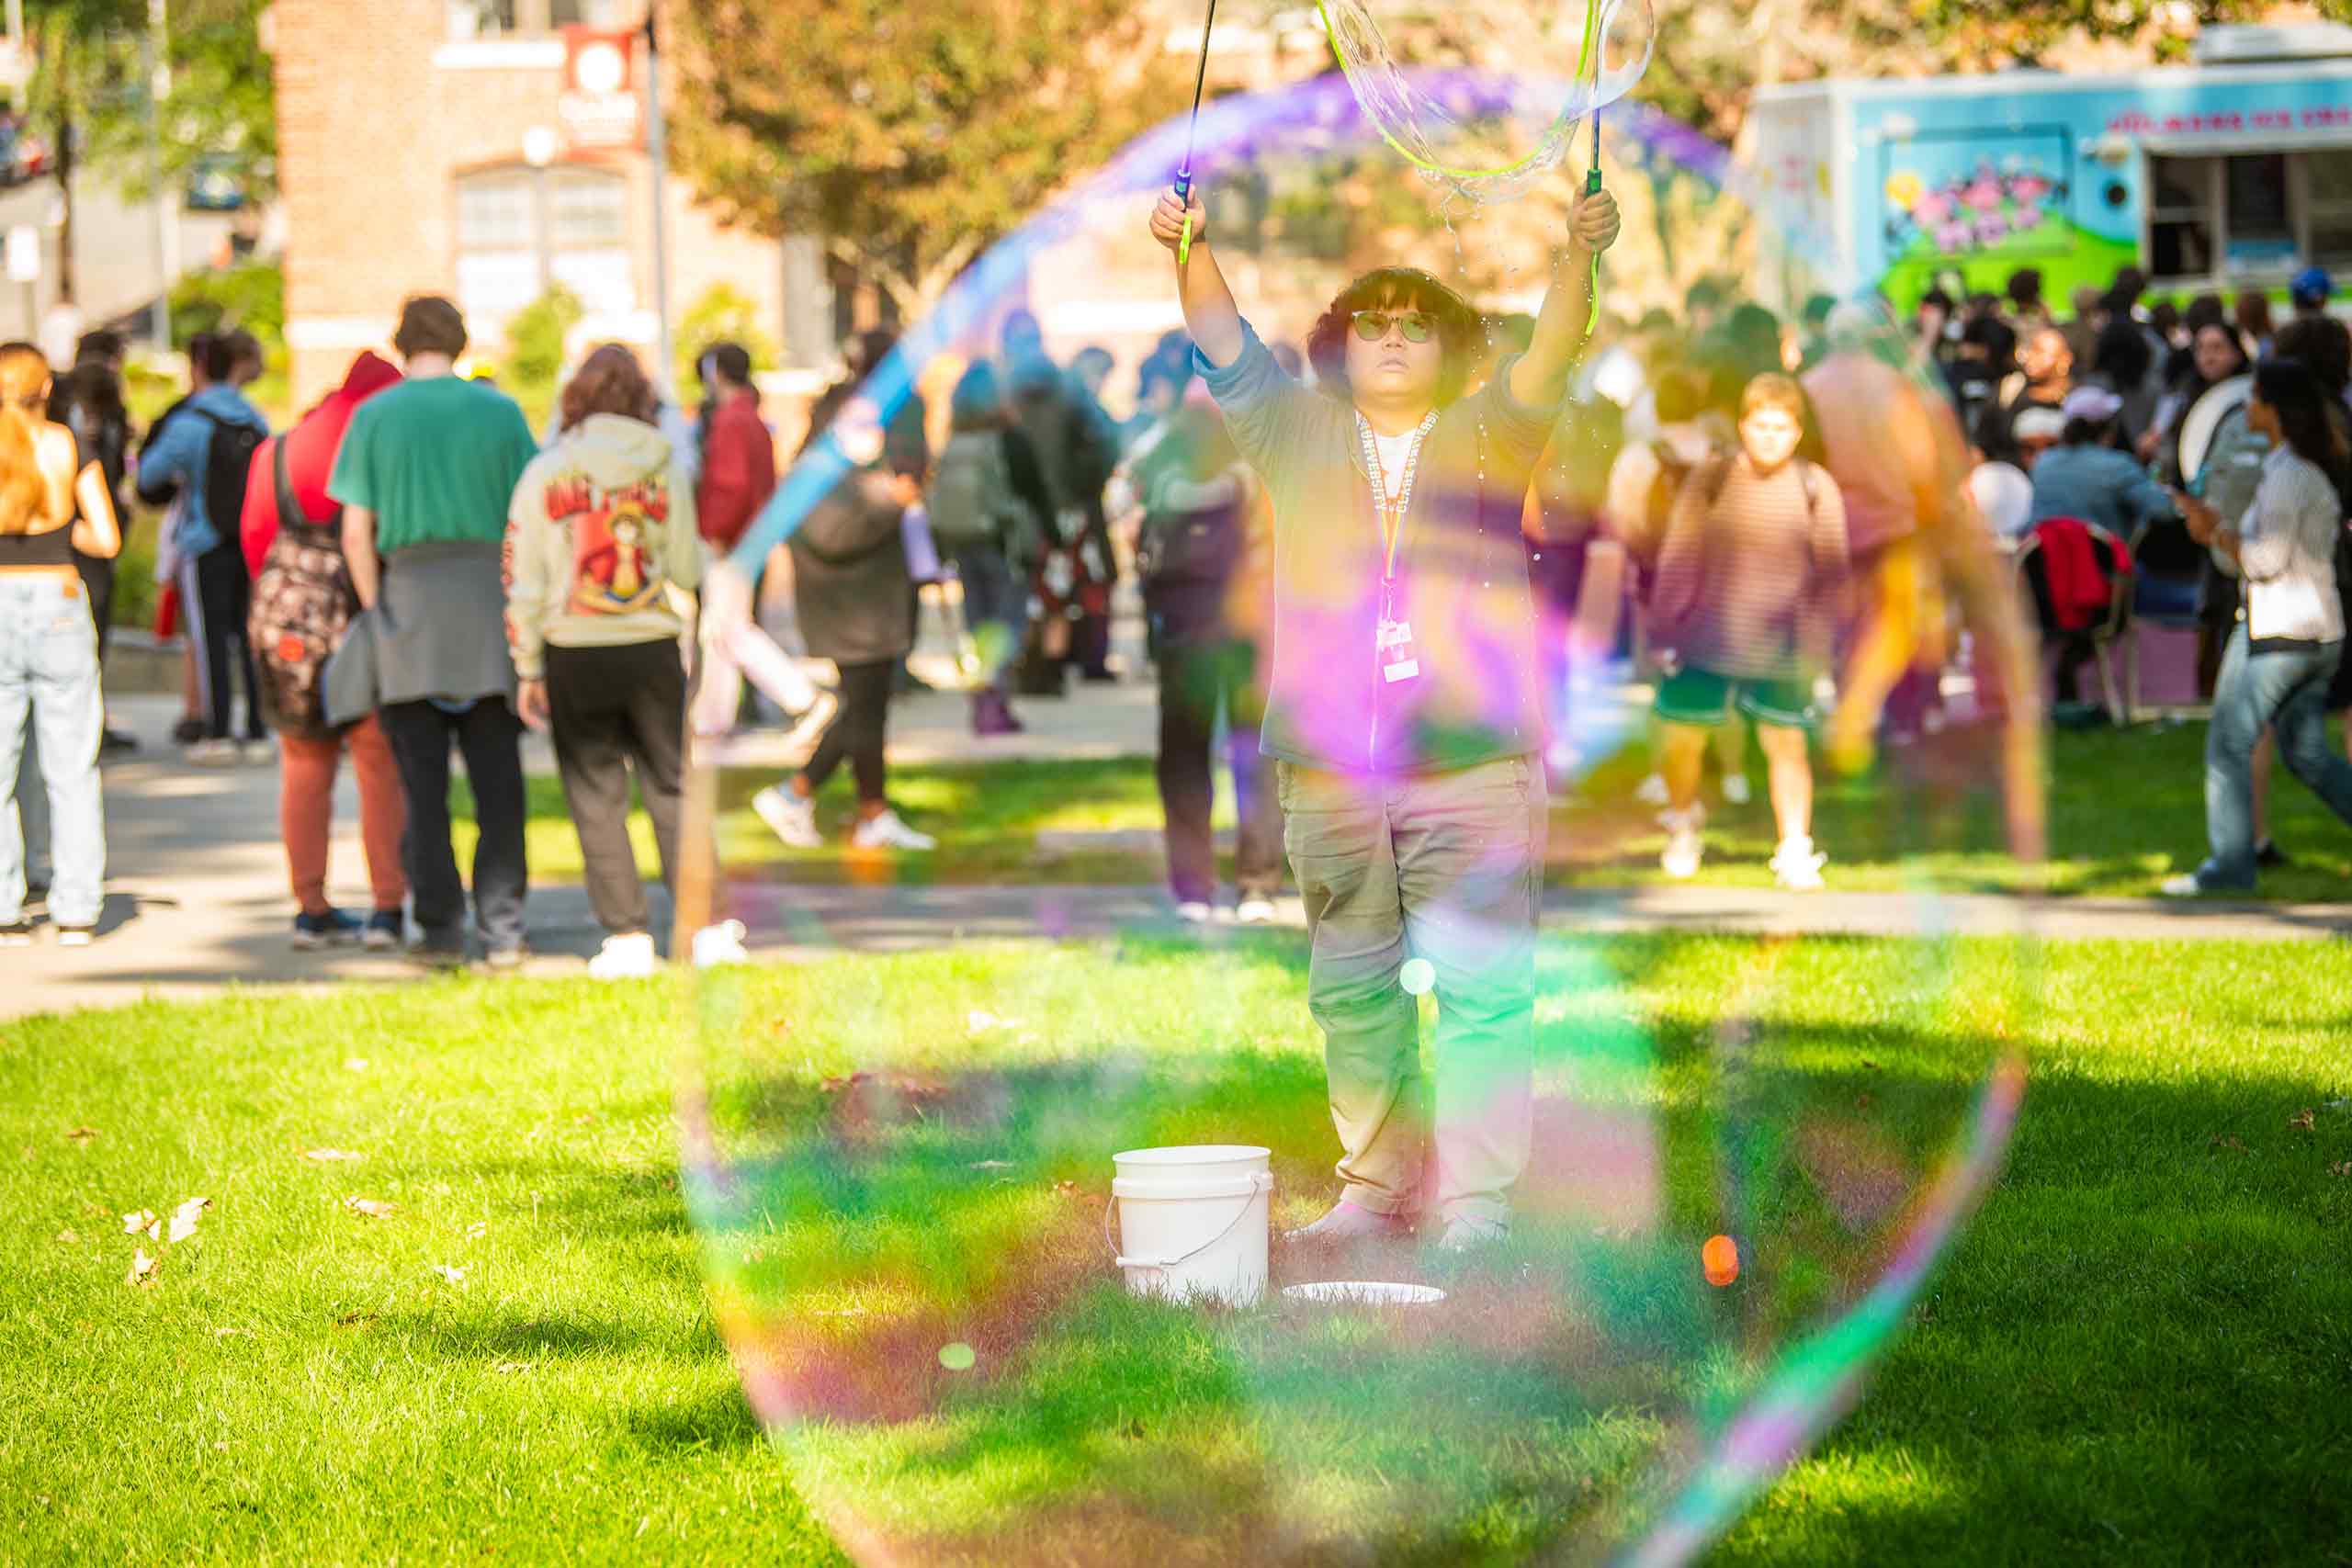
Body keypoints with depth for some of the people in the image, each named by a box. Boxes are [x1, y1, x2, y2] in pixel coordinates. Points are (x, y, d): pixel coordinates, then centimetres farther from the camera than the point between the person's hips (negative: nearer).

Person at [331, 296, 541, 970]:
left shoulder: (374, 417, 1)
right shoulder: (499, 410, 2)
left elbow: (356, 534, -1)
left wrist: (376, 608, 8)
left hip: (409, 593, 0)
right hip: (490, 599, 0)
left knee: (423, 783, 5)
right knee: (497, 779, 5)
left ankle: (439, 929, 3)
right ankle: (502, 928, 2)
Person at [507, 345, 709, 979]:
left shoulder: (545, 472, -1)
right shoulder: (665, 467, 0)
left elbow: (523, 579, 0)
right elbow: (688, 571, 2)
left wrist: (528, 669, 6)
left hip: (575, 653, -1)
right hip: (653, 647, 1)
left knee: (597, 797, 4)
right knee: (672, 787, 10)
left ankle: (627, 934, 0)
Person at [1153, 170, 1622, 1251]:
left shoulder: (1486, 437, 7)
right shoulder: (1298, 435, 13)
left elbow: (1551, 357, -8)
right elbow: (1223, 345, 2)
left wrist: (1580, 256, -26)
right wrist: (1191, 252, -16)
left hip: (1471, 763, -3)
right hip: (1328, 769, 3)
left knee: (1483, 986, -6)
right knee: (1352, 990, 9)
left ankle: (1477, 1203, -3)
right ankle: (1378, 1187, 20)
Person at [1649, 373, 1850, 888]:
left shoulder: (1816, 489, -1)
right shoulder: (1710, 481, -2)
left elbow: (1831, 570, 3)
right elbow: (1679, 555, 1)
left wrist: (1812, 631, -3)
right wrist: (1668, 621, -3)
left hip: (1782, 648, 0)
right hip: (1708, 640, 0)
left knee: (1786, 745, 0)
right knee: (1683, 739, 4)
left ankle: (1795, 851, 11)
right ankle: (1682, 828, 31)